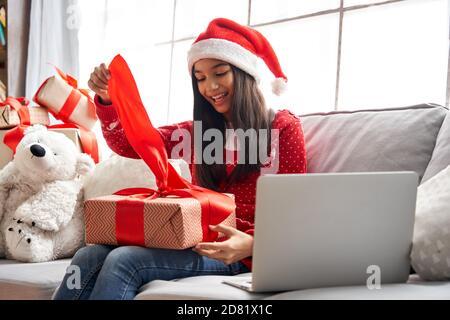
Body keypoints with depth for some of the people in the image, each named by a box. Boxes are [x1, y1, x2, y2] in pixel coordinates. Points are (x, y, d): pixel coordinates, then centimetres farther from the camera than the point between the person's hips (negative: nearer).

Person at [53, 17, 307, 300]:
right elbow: (128, 144, 14)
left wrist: (251, 243, -23)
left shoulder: (283, 126, 4)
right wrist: (107, 100, -6)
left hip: (236, 253, -5)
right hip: (193, 242, 5)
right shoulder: (199, 131, 20)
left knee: (123, 261, -28)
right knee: (88, 256, -22)